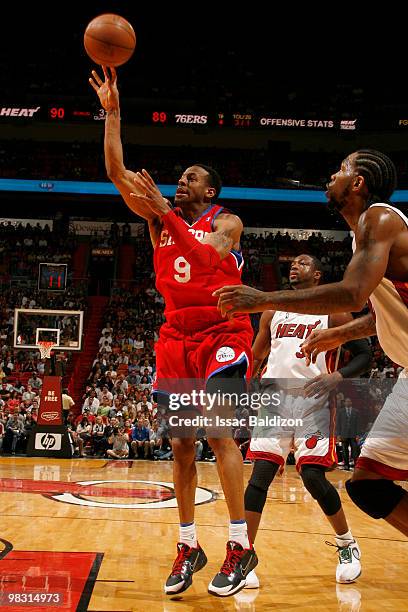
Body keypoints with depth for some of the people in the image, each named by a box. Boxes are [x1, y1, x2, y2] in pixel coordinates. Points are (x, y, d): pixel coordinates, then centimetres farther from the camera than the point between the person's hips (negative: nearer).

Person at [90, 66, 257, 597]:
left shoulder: (226, 222, 0)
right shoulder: (160, 219, 12)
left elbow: (208, 257, -22)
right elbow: (117, 173, 3)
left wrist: (165, 211, -27)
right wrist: (112, 111, -2)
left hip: (222, 332, -5)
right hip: (177, 335, 5)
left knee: (217, 429, -17)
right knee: (181, 440, 3)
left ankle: (241, 545, -10)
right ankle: (188, 546, 11)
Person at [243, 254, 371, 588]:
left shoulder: (334, 311, 4)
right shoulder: (273, 311, 16)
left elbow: (364, 355, 2)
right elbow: (255, 359, 22)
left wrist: (338, 376, -17)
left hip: (313, 400, -3)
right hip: (275, 397, 3)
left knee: (313, 476, -9)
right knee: (261, 474, -9)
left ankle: (347, 544, 16)